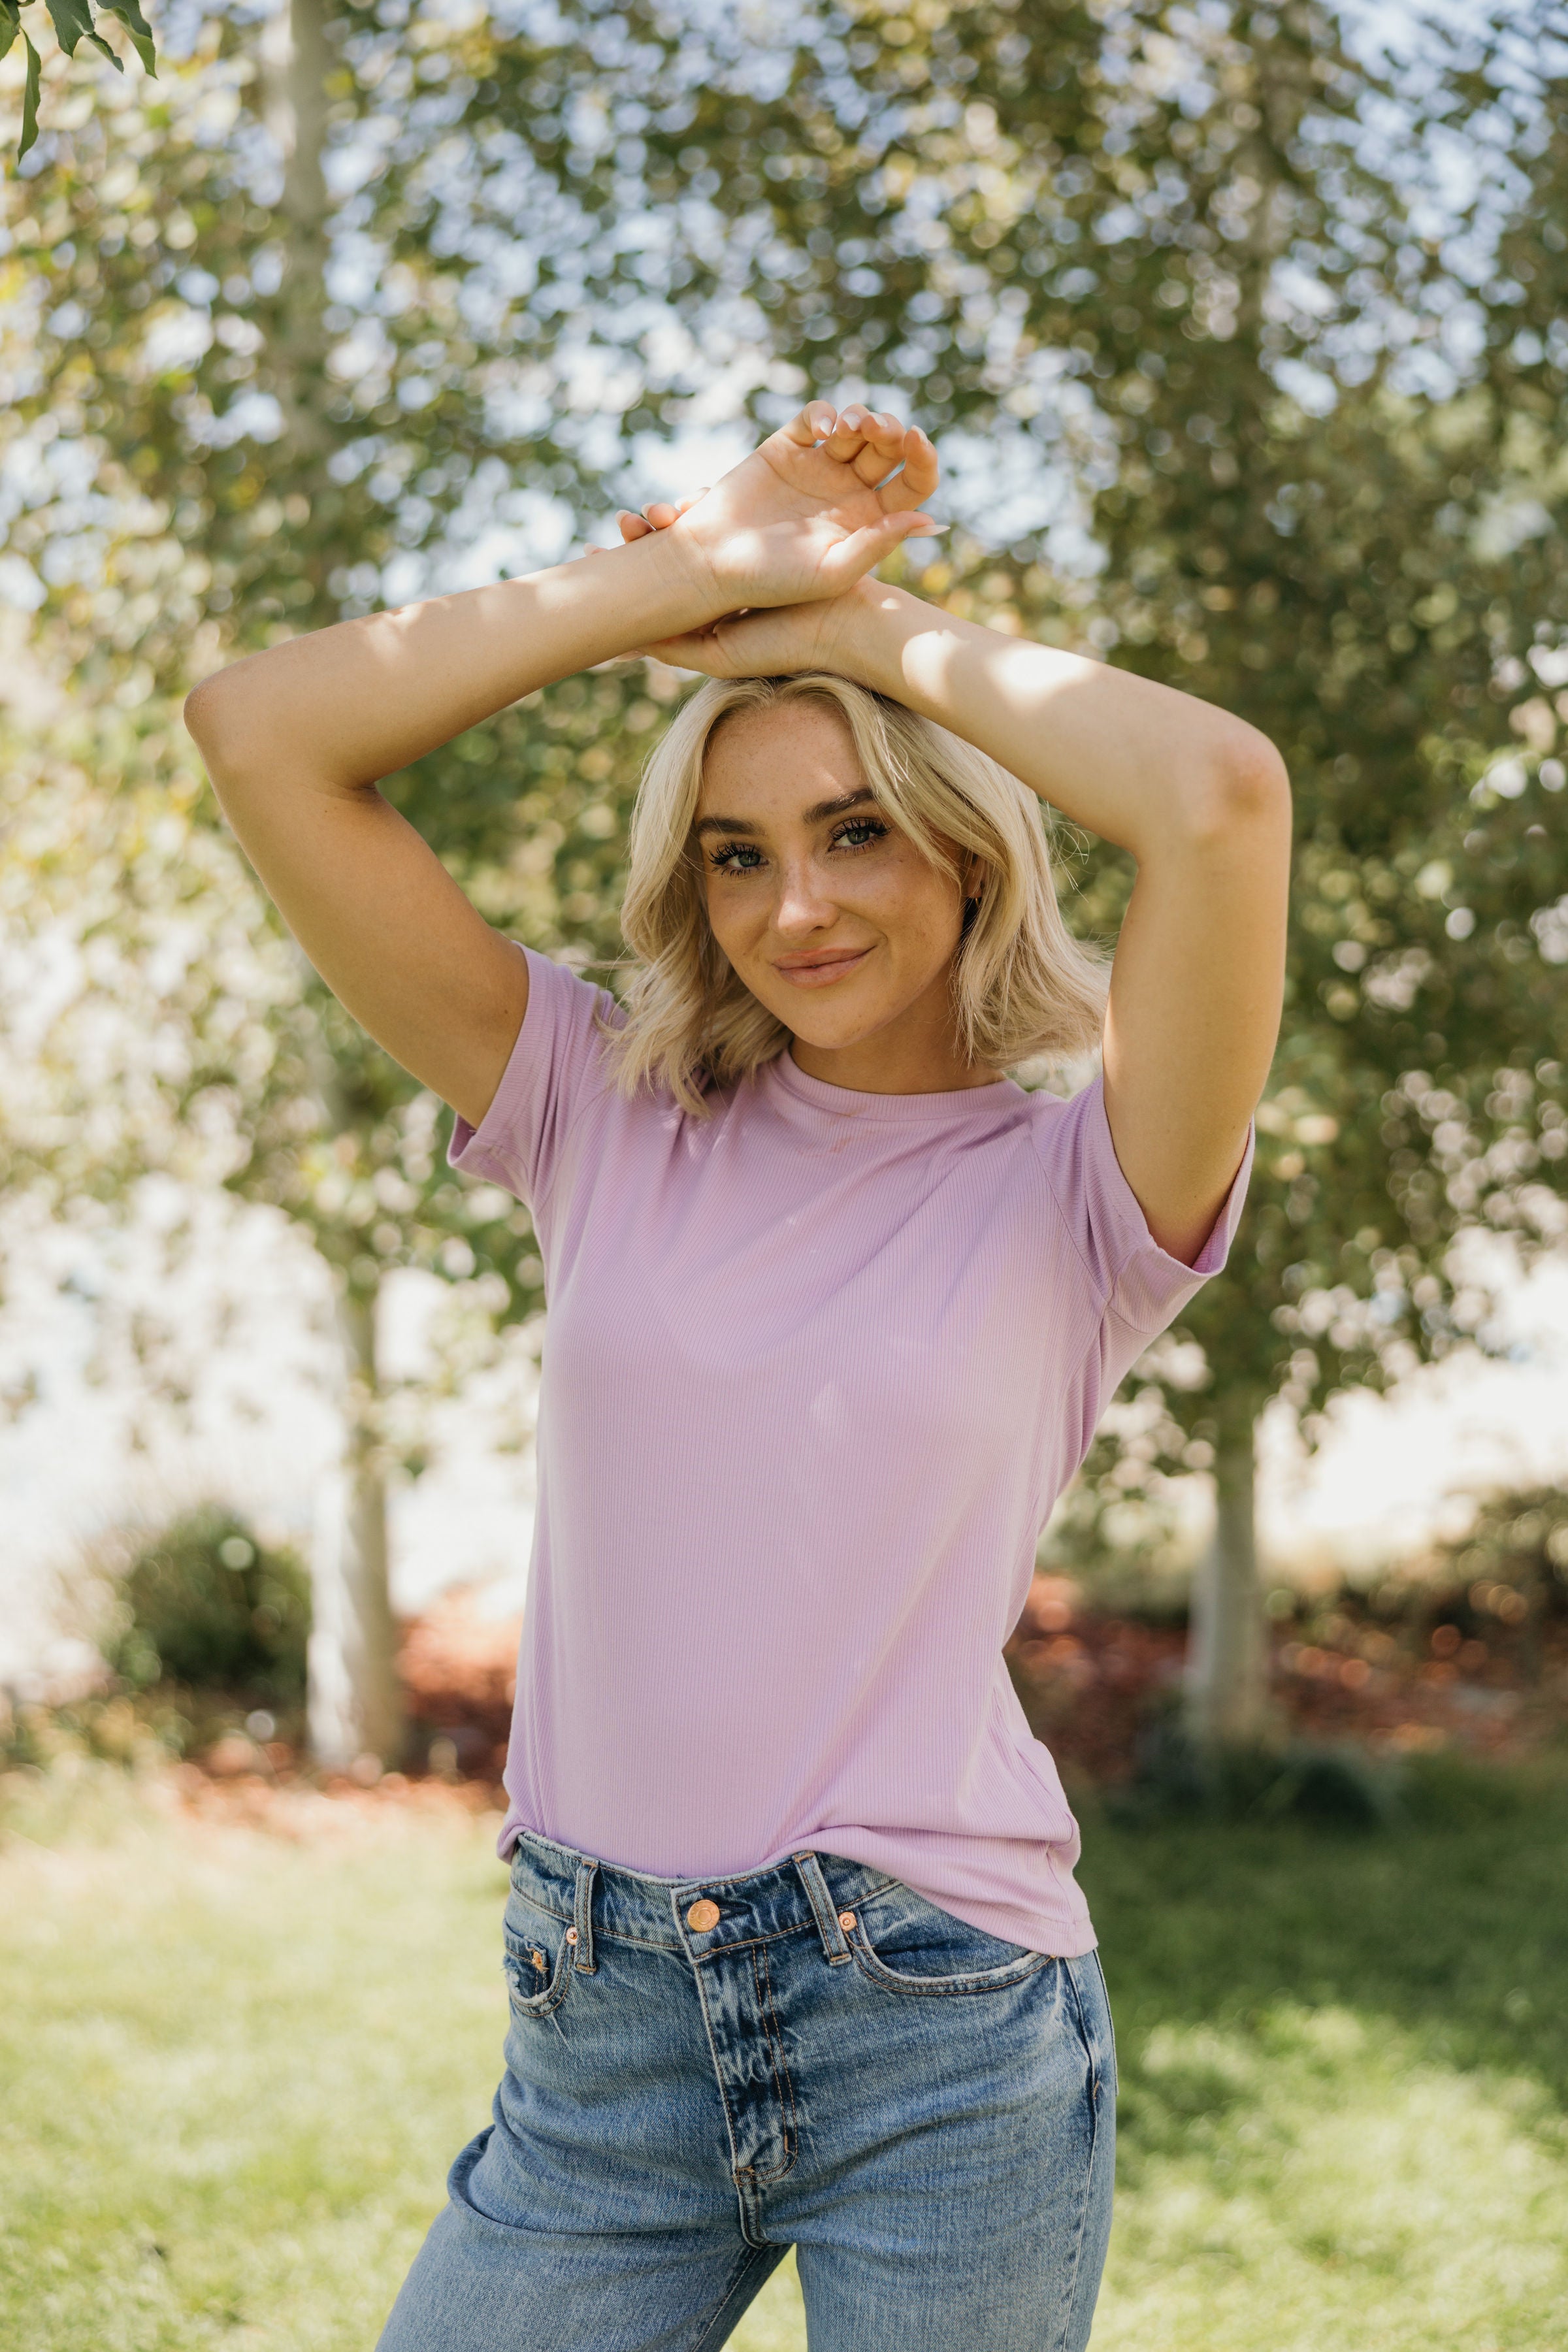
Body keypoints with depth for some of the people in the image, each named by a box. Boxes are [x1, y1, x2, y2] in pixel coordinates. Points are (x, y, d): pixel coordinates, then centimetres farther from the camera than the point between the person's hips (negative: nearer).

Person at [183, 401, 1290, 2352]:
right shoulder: (608, 1119, 5)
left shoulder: (1078, 1190, -2)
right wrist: (701, 574, -3)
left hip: (941, 2037, -2)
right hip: (600, 2037, 3)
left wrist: (858, 620, -7)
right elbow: (258, 733, -1)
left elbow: (1224, 794, -21)